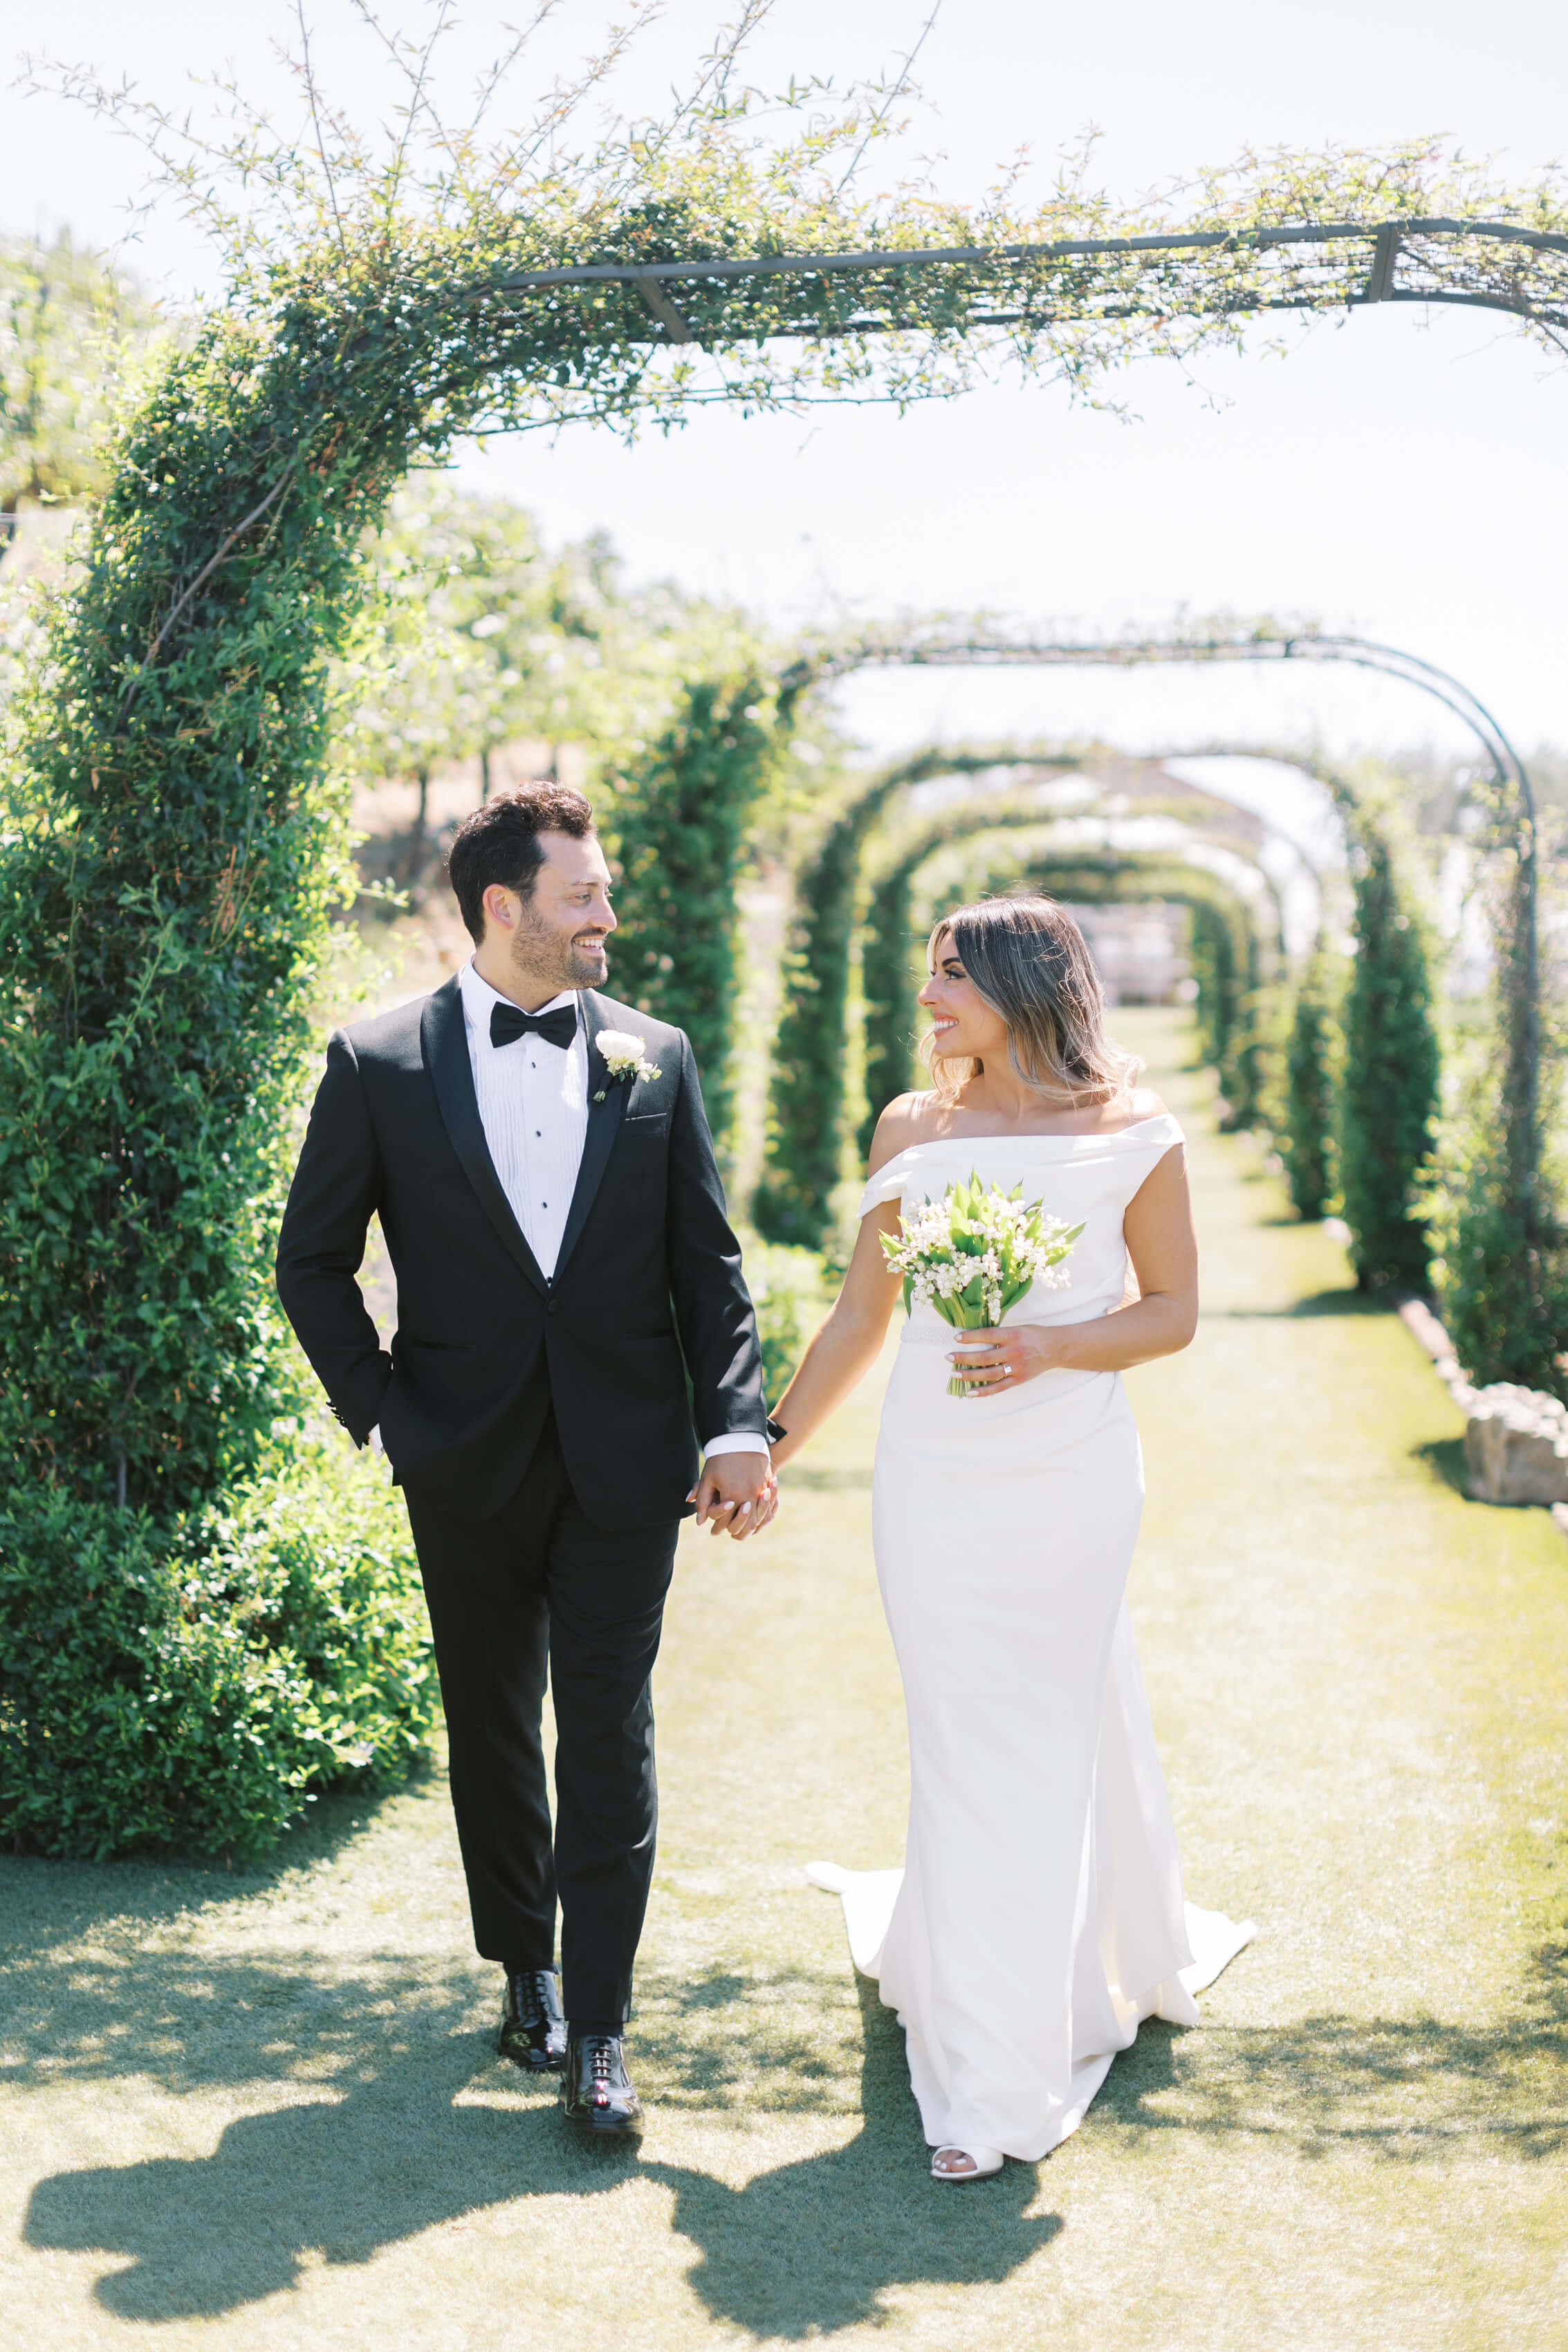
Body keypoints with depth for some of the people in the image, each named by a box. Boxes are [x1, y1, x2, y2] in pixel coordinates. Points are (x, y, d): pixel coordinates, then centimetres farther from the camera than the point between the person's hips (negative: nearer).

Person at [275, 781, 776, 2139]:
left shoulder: (655, 1057, 2)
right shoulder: (379, 1065, -3)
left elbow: (708, 1261, 3)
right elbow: (314, 1263, 4)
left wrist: (736, 1426, -6)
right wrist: (381, 1412, -4)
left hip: (625, 1461, 0)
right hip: (468, 1464, 0)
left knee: (609, 1734, 0)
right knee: (493, 1728, 15)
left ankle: (597, 2030, 7)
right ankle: (526, 1970, 34)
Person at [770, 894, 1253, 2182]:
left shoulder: (1133, 1135, -1)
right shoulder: (910, 1129, 6)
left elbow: (1174, 1307, 3)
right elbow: (862, 1317, 12)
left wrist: (1051, 1347, -14)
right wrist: (770, 1447, 13)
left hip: (1070, 1480, -2)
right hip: (934, 1479, 2)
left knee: (1063, 1738, 4)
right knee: (963, 1747, 4)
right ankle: (985, 2075, 16)